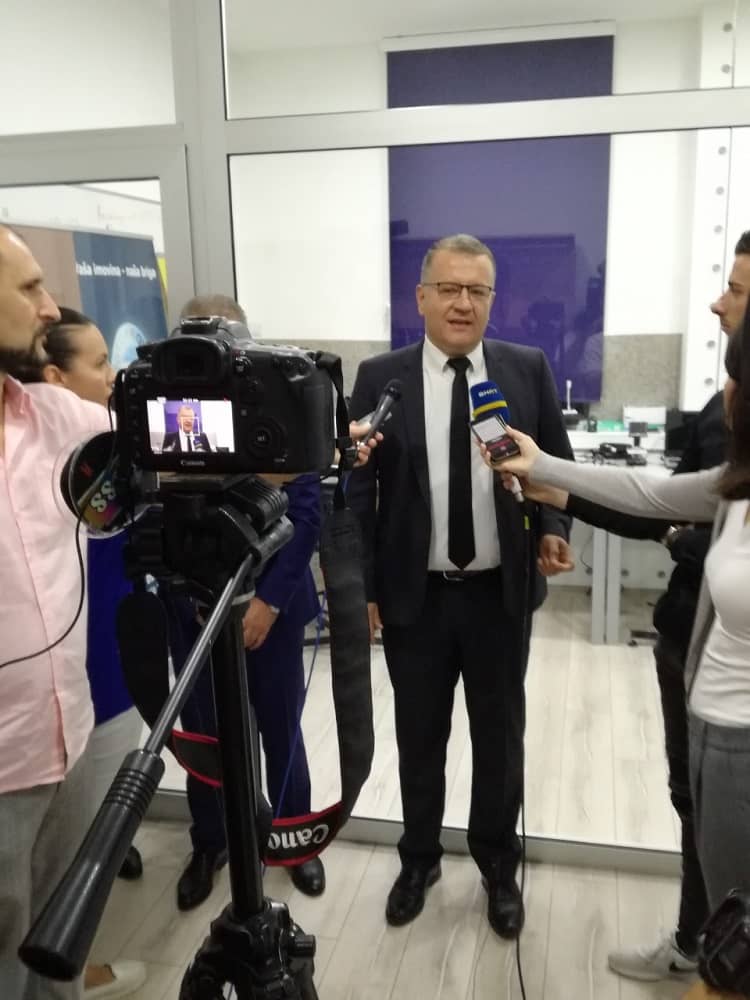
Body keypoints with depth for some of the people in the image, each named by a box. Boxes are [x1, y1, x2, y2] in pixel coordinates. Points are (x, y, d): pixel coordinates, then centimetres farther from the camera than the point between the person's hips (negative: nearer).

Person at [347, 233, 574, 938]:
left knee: (499, 735, 16)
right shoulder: (379, 378, -4)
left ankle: (497, 864, 38)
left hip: (500, 593, 1)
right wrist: (361, 586, -5)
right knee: (419, 736, 16)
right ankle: (419, 858, 39)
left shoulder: (528, 370, -1)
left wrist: (552, 528, -13)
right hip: (414, 595, 0)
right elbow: (357, 489, -2)